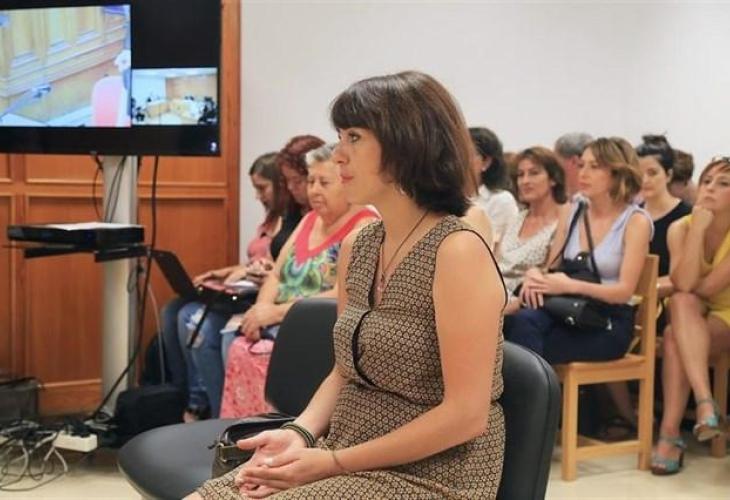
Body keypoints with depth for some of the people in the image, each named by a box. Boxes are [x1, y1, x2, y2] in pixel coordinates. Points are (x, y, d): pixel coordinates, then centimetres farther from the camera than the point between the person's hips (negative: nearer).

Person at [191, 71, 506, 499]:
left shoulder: (458, 252, -16)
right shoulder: (357, 247, 7)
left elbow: (466, 414, -19)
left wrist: (333, 462, -16)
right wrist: (300, 434, -5)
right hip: (347, 460, 7)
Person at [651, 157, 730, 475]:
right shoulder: (680, 228, -7)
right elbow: (684, 286, -23)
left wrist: (684, 286, -6)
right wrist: (698, 228, -26)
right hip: (687, 318, 3)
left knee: (674, 339, -32)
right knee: (682, 302, -34)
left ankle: (670, 432, -32)